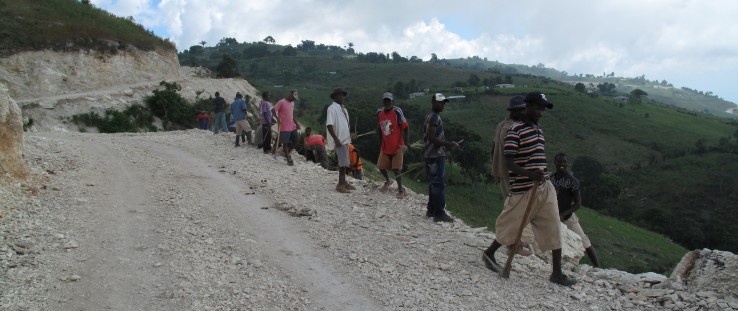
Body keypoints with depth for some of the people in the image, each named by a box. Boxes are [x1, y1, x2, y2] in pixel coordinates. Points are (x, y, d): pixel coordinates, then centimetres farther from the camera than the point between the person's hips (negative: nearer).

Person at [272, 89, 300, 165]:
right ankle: (288, 160, 7)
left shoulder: (292, 102, 13)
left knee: (295, 141, 9)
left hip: (292, 126, 8)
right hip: (284, 127, -8)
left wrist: (296, 123, 17)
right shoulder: (281, 102, -11)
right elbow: (273, 110, -14)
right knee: (285, 143, 0)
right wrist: (277, 118, -28)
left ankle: (287, 153, 31)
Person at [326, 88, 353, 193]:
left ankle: (343, 182, 22)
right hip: (339, 140, -9)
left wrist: (349, 135, 15)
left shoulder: (343, 109, 14)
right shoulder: (332, 108, -13)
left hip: (345, 139, 9)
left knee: (344, 162, 13)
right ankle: (340, 185, -7)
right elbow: (329, 125, -19)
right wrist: (336, 139, -23)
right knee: (343, 162, -11)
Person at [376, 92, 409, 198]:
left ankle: (401, 190, 12)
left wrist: (405, 144, -20)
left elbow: (405, 128, -15)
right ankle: (388, 181, 38)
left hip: (397, 146, -6)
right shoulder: (379, 113, 1)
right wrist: (380, 144, 15)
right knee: (381, 166, 10)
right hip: (385, 146, 6)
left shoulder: (397, 112, -17)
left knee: (396, 169, -5)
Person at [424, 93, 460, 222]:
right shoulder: (434, 117, -15)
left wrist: (446, 144, 18)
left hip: (431, 155, 11)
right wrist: (448, 144, -20)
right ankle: (439, 213, -6)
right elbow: (431, 137, -23)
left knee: (434, 183, 16)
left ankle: (431, 210, 23)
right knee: (438, 184, -8)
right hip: (436, 156, -11)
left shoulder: (430, 116, 16)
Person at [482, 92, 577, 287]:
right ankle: (489, 254, 31)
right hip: (523, 190, -7)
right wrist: (529, 174, -32)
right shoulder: (515, 130, -12)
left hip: (544, 187, 7)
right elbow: (509, 162, -18)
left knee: (553, 229, 3)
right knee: (512, 227, 7)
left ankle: (557, 273, 11)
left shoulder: (538, 130, 14)